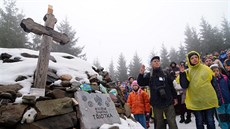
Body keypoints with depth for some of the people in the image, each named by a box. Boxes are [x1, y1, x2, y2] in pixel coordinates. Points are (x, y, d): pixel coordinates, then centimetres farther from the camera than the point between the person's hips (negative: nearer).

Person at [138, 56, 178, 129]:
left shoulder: (165, 74, 6)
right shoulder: (149, 75, 3)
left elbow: (171, 86, 12)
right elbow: (140, 83, -8)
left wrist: (174, 97, 11)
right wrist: (141, 74, -23)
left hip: (168, 102, 1)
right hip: (156, 104, 0)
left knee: (172, 123, 4)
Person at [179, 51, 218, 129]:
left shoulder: (206, 68, 2)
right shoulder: (187, 72, 1)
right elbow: (184, 86, -9)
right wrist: (182, 74, -18)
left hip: (209, 100, 0)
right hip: (196, 101, 0)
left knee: (210, 121, 9)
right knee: (199, 122, 11)